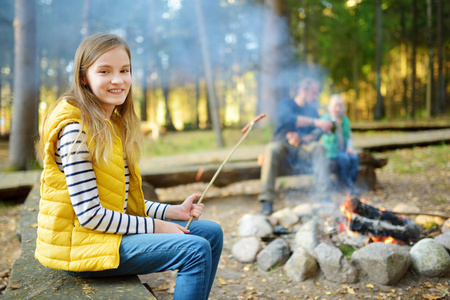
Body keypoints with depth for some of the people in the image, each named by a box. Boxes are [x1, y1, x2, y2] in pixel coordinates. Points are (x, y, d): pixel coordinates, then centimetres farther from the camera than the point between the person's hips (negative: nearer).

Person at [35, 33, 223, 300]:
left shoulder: (115, 124, 10)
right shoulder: (75, 129, -18)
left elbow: (125, 200, 11)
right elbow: (89, 214, -21)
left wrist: (174, 212, 1)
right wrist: (154, 227, -15)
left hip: (115, 227, 9)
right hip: (80, 242, -9)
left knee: (211, 232, 7)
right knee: (196, 249, -20)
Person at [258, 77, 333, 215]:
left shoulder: (312, 110, 17)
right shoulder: (285, 104, 1)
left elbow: (316, 135, 3)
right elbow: (287, 118, -24)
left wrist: (301, 139, -19)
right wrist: (315, 122, -33)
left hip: (302, 150, 4)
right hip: (283, 148, -4)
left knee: (318, 148, -26)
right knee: (271, 149, -35)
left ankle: (323, 197, -30)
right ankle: (267, 201, -36)